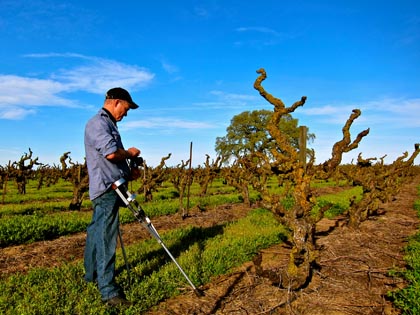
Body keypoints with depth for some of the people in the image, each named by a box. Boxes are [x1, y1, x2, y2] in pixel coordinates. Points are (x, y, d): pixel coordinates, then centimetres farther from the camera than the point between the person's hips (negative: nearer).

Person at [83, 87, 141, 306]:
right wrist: (130, 153, -6)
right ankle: (108, 291, -3)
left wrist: (128, 172, 11)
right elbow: (111, 153, -25)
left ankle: (92, 274, 33)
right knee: (105, 237, -8)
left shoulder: (109, 124, 21)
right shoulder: (97, 123, -11)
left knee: (97, 232, 19)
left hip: (111, 188, 10)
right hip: (106, 189, -10)